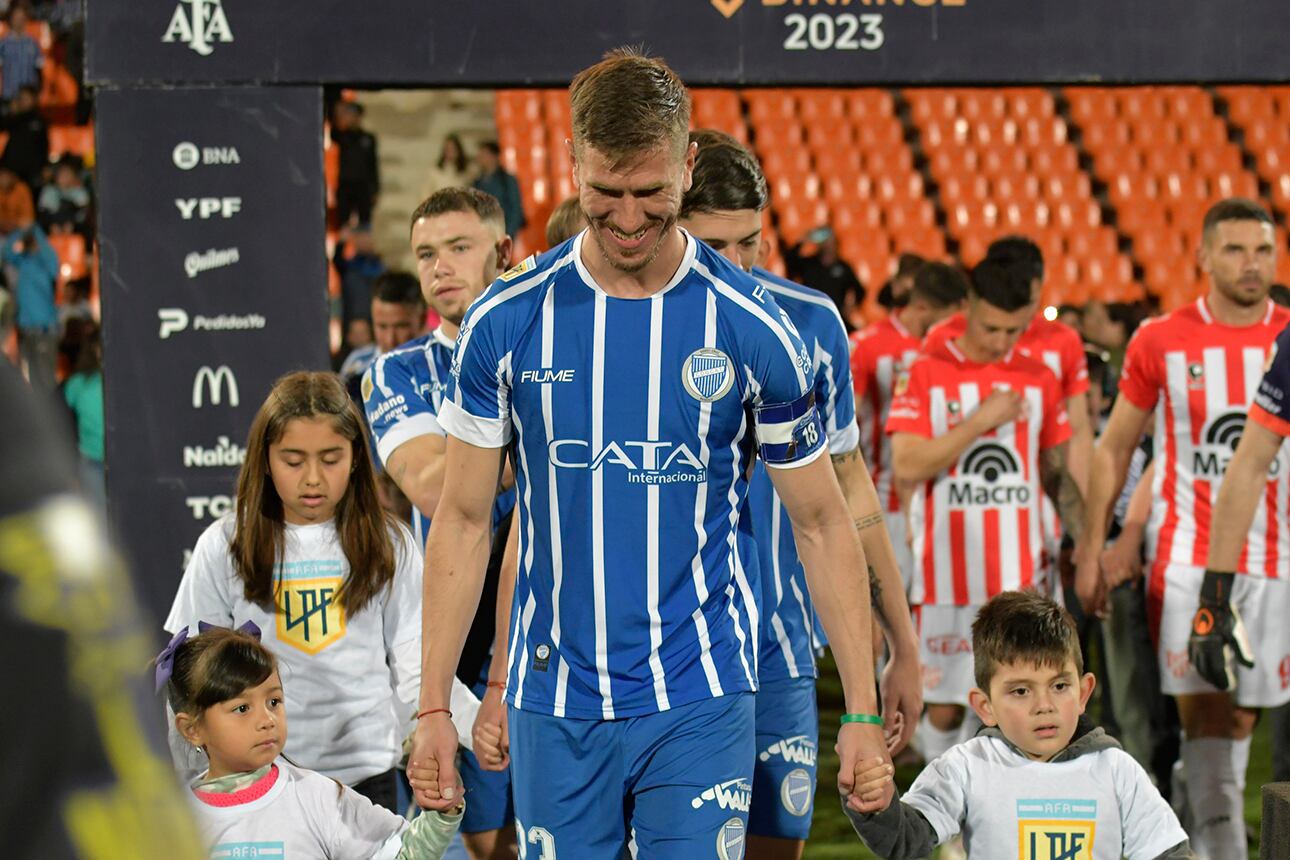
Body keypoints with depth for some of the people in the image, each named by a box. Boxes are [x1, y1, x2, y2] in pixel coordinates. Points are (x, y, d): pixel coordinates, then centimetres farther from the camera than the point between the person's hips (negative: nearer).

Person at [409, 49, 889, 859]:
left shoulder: (753, 329, -3)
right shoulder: (505, 321, -1)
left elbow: (822, 524, 4)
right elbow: (464, 520, 6)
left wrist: (863, 710, 1)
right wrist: (434, 707, 2)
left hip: (700, 700, -1)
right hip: (554, 702, 1)